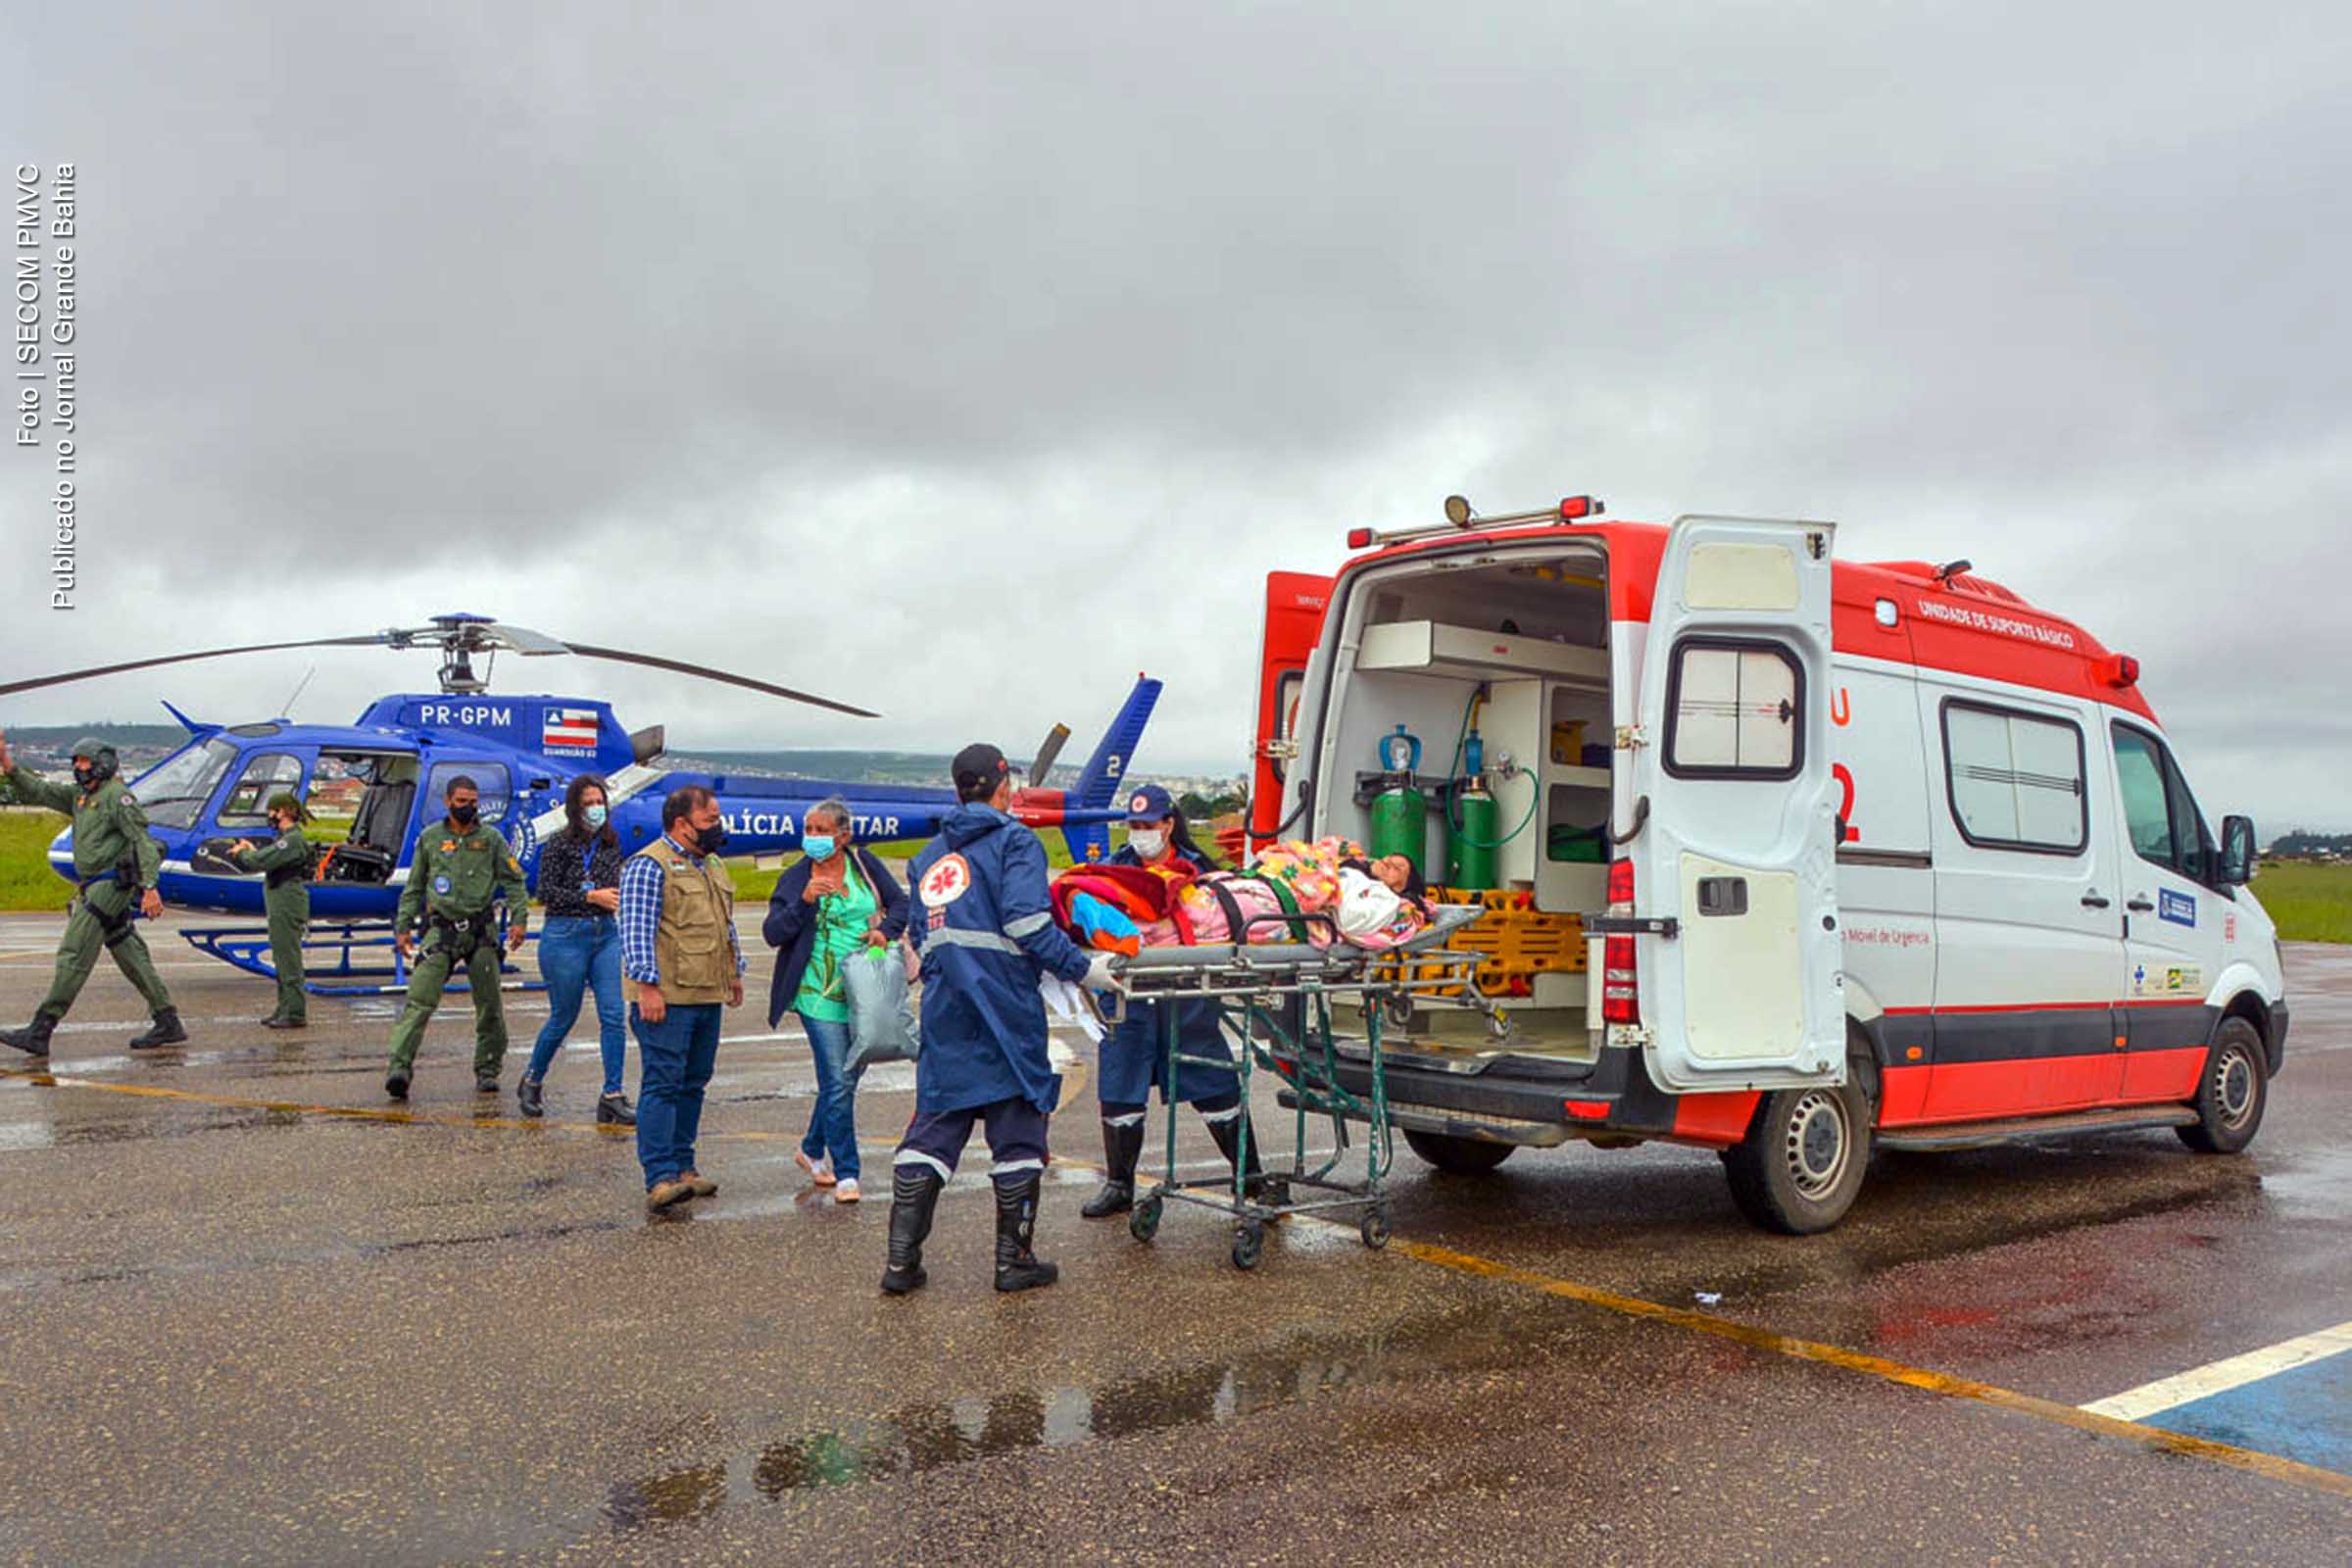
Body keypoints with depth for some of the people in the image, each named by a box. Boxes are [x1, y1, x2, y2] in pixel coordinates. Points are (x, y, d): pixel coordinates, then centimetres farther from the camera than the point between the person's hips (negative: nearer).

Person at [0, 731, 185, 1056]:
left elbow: (143, 840, -16)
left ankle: (40, 1032, -11)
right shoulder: (79, 796, 18)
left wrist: (150, 887, -23)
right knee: (130, 955, 9)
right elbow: (36, 793, 16)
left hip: (112, 884, -9)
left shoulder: (116, 795, -9)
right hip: (93, 887, 9)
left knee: (74, 954, -10)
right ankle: (168, 1023, 12)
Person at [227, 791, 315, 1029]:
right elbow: (268, 861, 20)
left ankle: (295, 1013, -7)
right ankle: (284, 1009, 22)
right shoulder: (286, 838, 18)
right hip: (280, 908, 11)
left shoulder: (293, 840, -16)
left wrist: (243, 853, -4)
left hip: (287, 908, -11)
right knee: (282, 961, 15)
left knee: (289, 960, -8)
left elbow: (262, 861, -21)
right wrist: (251, 851, 8)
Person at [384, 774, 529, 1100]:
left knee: (489, 1005, 5)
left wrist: (518, 919, -7)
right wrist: (403, 927, 11)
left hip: (480, 931, 0)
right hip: (440, 930, 0)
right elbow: (414, 887, 16)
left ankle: (488, 1070, 18)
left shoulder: (491, 839, 6)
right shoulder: (430, 838, 9)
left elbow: (515, 882, 6)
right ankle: (399, 1067, -18)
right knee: (419, 1000, -13)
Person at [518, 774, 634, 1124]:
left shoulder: (610, 845, 11)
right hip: (565, 935, -5)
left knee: (613, 1014, -5)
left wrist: (615, 897, 5)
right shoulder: (559, 846, -5)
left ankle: (612, 1096, -2)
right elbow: (546, 893, -9)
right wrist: (591, 898, -14)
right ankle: (532, 1081, 30)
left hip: (607, 933, 5)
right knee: (563, 1017, 6)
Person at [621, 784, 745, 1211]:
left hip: (707, 997, 9)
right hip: (666, 999, -9)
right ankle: (660, 1178, -9)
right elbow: (636, 930, -15)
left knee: (693, 1084, 12)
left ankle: (682, 1166, 20)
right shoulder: (649, 866, -10)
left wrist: (734, 972, 26)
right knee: (662, 1085, -8)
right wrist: (647, 985, -20)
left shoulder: (713, 866, 18)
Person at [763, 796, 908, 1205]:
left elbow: (900, 902, 11)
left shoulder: (864, 864, 5)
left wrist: (886, 930, -8)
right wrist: (804, 902, -22)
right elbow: (772, 933, -8)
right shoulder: (795, 879, -2)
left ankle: (812, 1149, 36)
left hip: (865, 994, 4)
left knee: (846, 1076, 14)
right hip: (821, 996, -4)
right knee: (838, 1082, -7)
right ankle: (846, 1174, 1)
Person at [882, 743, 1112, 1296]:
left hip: (944, 1016, 6)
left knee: (931, 1130, 8)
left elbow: (919, 934, 15)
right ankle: (1015, 1260, 11)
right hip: (1005, 1015, -5)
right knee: (1018, 1133, 5)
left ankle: (902, 1261, 7)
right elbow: (1027, 924, -16)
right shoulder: (1014, 842, -4)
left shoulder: (929, 856, 17)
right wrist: (1082, 967, -11)